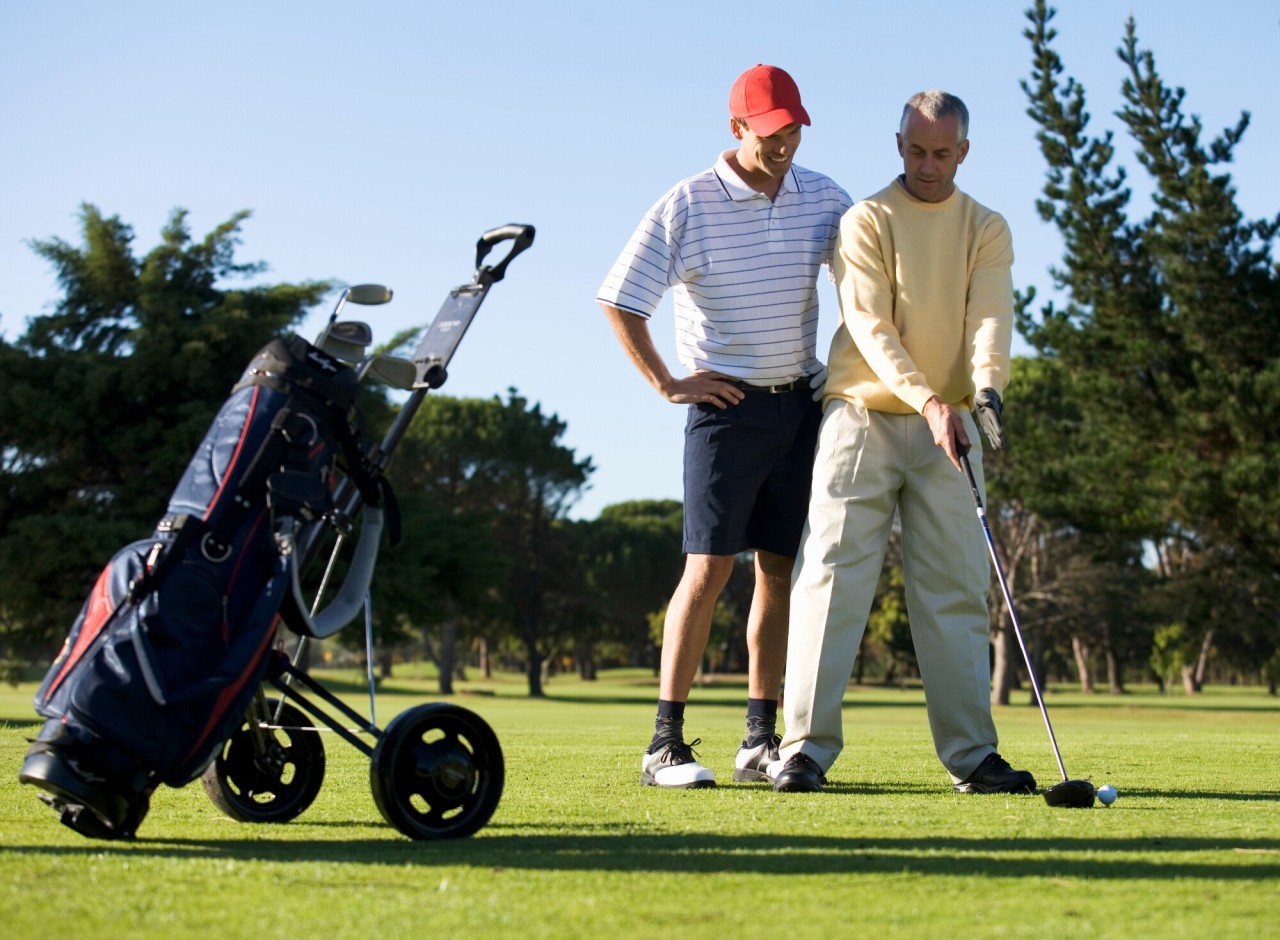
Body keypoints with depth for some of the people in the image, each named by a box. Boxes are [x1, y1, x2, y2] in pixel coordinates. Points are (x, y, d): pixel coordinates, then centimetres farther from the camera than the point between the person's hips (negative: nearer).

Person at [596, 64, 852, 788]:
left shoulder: (823, 198, 6)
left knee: (780, 569, 6)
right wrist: (668, 383, -5)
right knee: (709, 567, -10)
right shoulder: (688, 205, -7)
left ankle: (761, 740, 12)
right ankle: (667, 744, -6)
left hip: (802, 403, 5)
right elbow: (620, 301, -4)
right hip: (727, 406, -5)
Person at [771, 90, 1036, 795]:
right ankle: (806, 748, -8)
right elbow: (871, 327, -12)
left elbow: (990, 318, -8)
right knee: (833, 577, -9)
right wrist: (927, 400, -26)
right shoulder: (866, 222, -1)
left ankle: (971, 755, 6)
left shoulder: (987, 230, 8)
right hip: (863, 417, -3)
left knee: (957, 589, 2)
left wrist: (986, 388, -28)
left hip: (948, 428, 3)